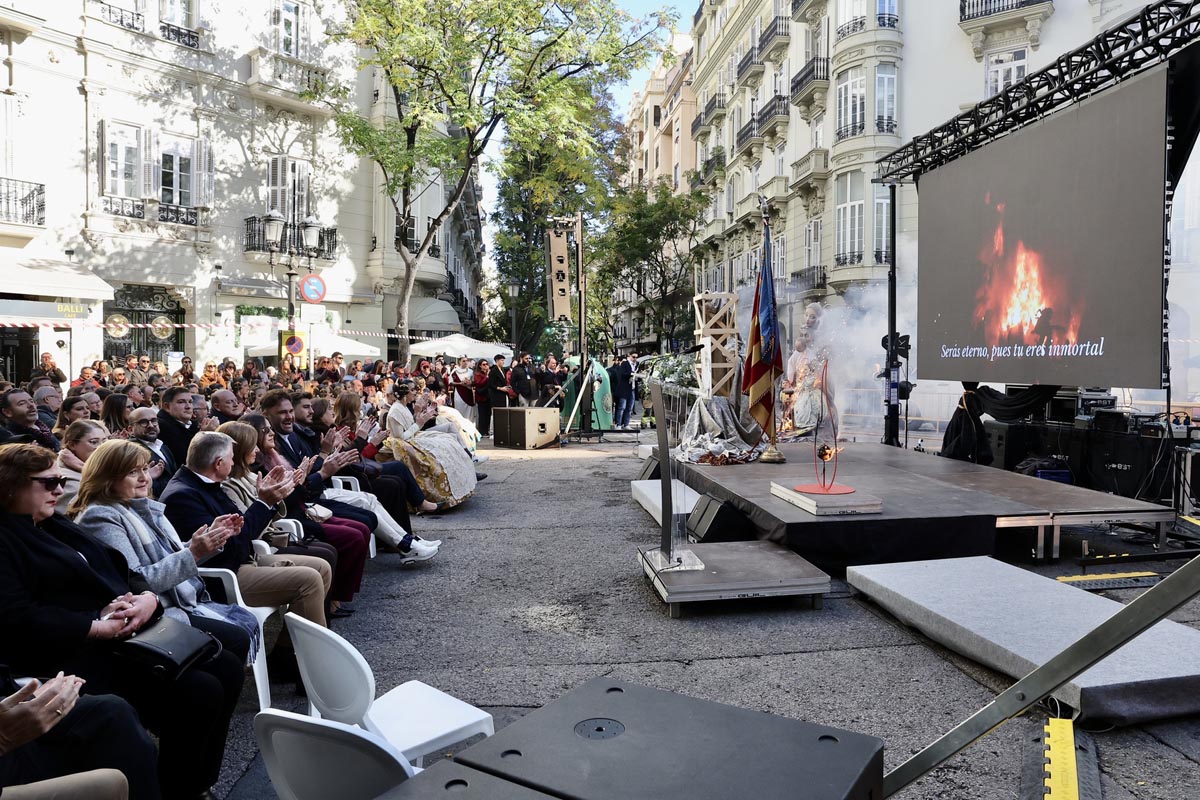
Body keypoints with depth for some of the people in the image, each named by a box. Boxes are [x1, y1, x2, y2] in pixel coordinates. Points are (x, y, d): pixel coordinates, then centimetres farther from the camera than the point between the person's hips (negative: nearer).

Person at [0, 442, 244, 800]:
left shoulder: (57, 526, 21)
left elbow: (117, 572, 17)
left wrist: (147, 599, -5)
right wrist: (99, 626, -19)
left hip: (131, 633, 9)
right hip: (76, 653, -9)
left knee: (228, 669, -5)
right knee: (199, 694, -23)